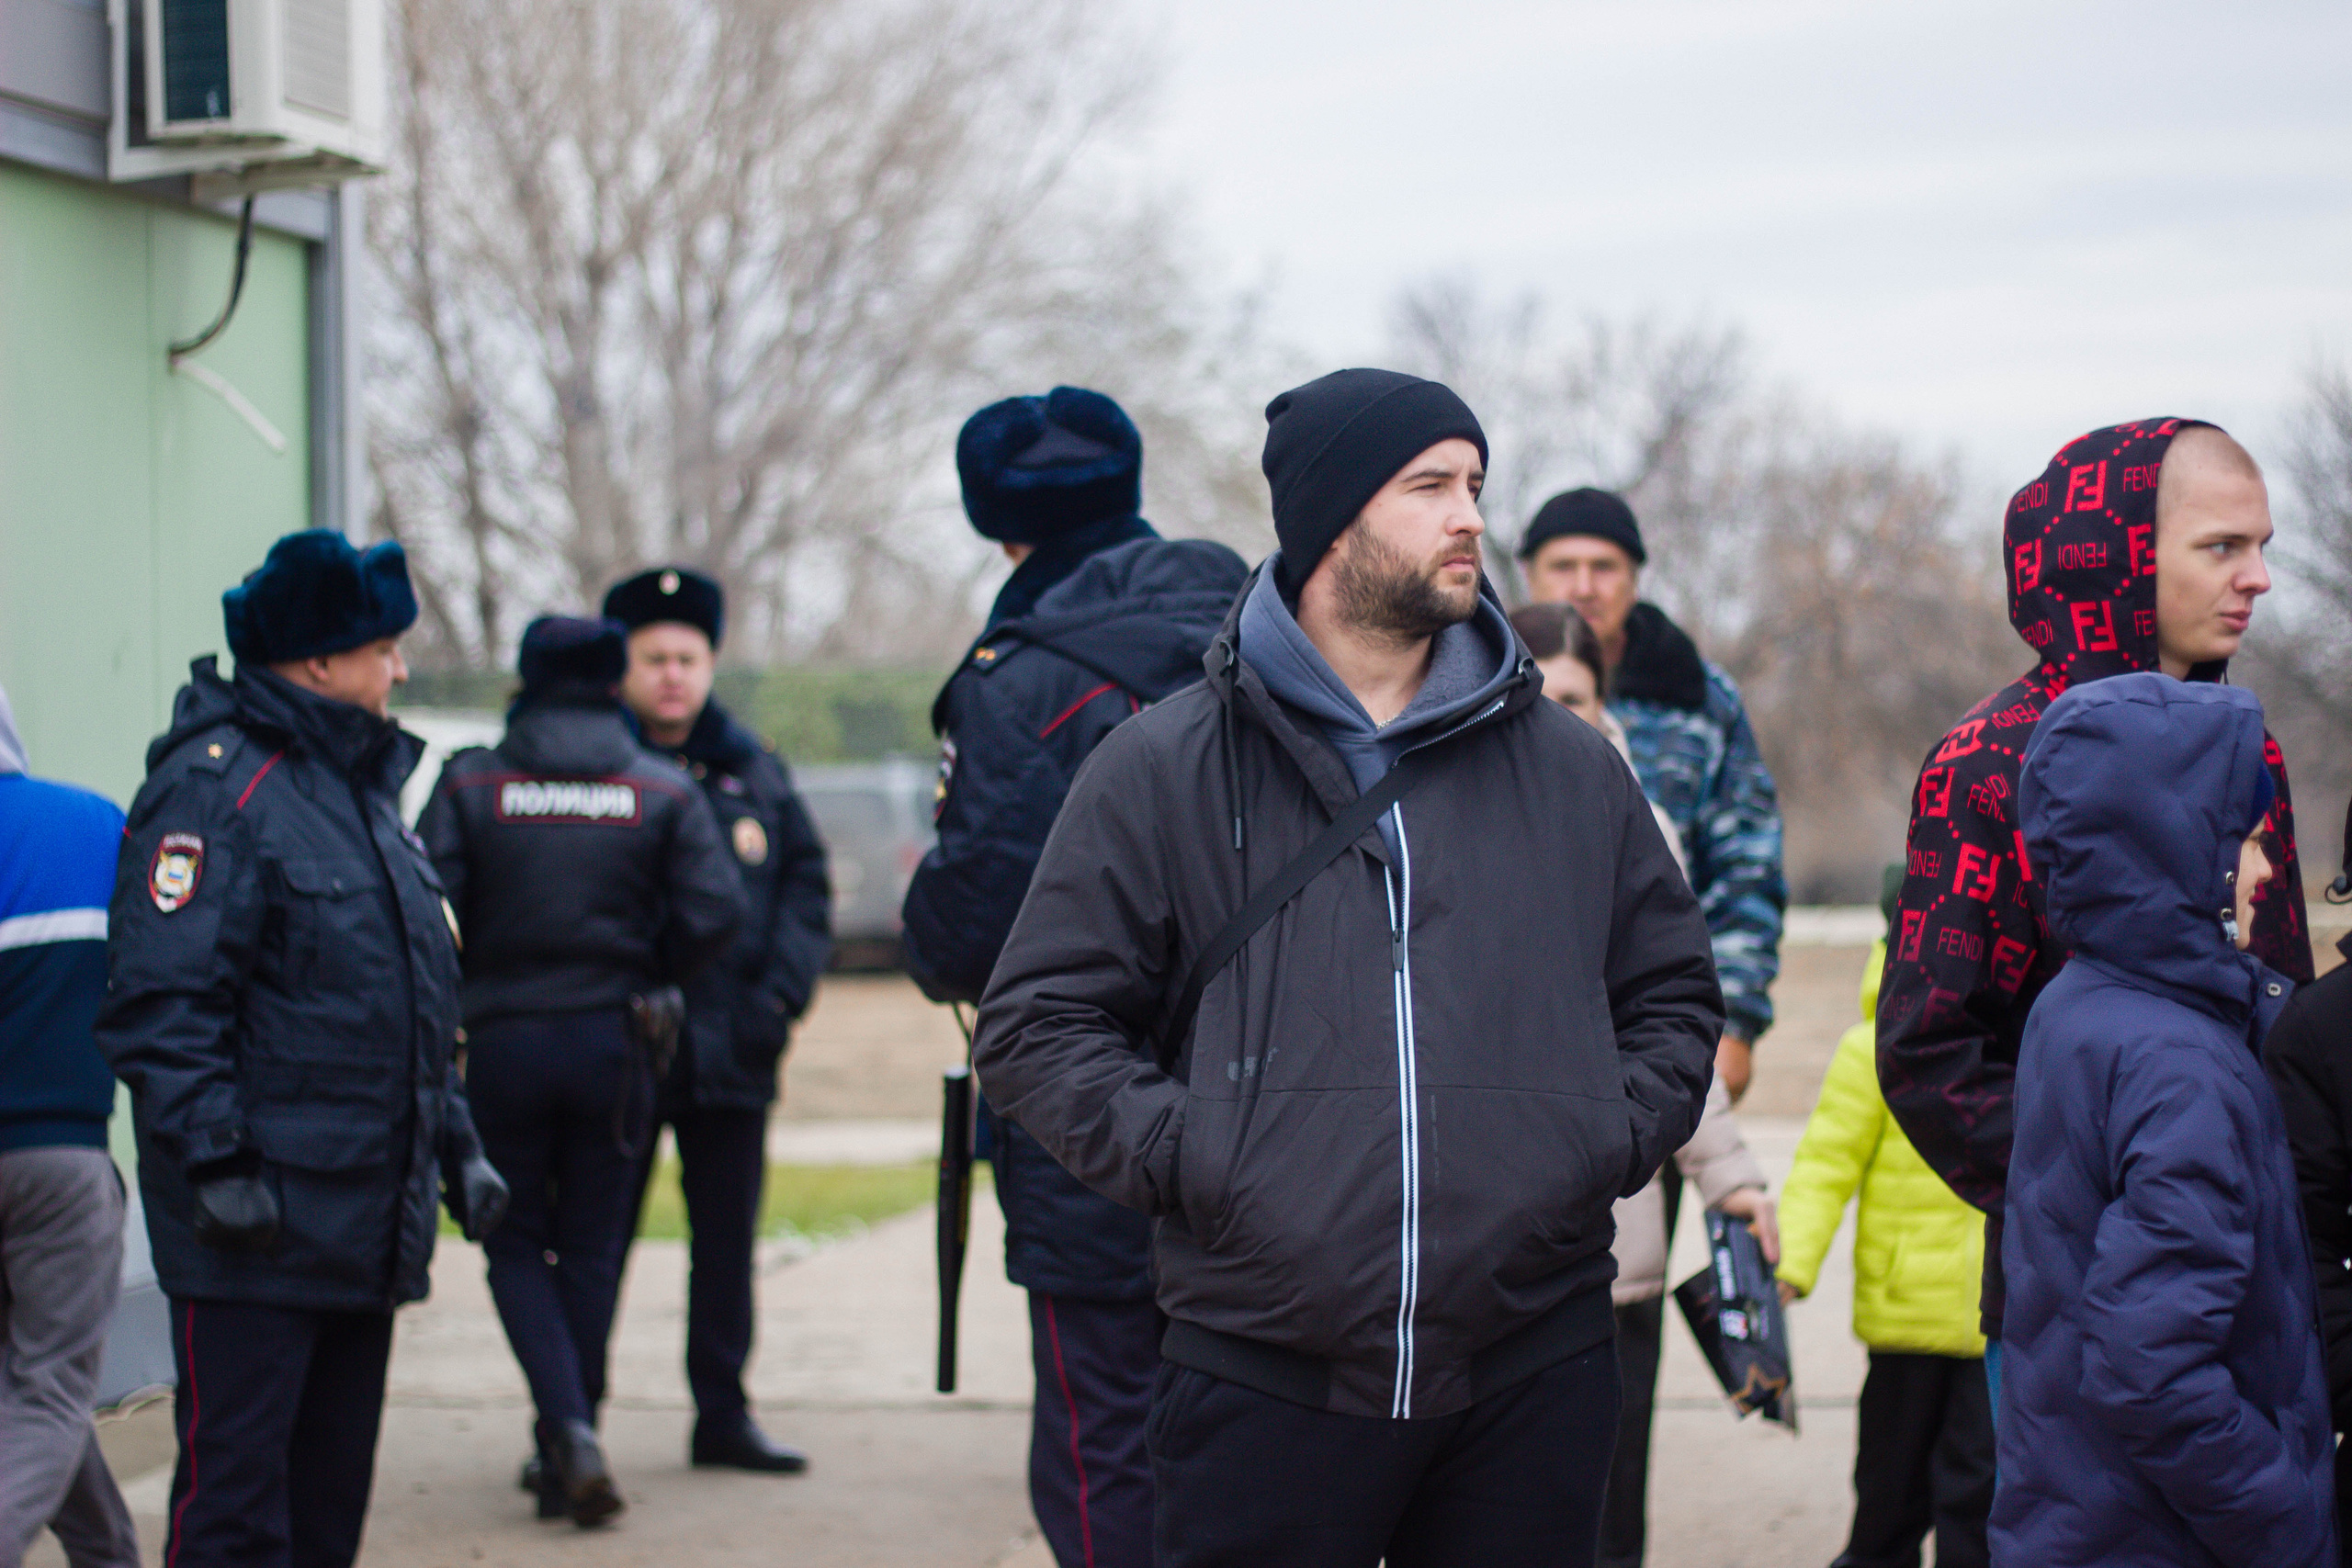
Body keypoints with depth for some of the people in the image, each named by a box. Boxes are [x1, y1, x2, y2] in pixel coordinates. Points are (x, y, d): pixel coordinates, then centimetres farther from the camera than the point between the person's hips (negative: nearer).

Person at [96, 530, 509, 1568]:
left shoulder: (365, 785, 19)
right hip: (259, 1224, -9)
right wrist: (214, 1162, -23)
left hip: (367, 1225, 9)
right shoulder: (214, 787, -12)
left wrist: (455, 1146, 21)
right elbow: (162, 1000, -18)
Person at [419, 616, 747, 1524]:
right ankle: (568, 1462, 15)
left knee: (516, 1244, 10)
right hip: (614, 1041, 1)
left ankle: (567, 1426, -12)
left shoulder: (470, 783, -2)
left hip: (502, 1039, -1)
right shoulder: (663, 792, 0)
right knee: (591, 1249, 12)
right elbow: (714, 912, -8)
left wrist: (464, 985, 7)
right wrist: (647, 977, 9)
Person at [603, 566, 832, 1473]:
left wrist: (782, 991, -2)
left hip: (731, 1053, 4)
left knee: (728, 1237, 9)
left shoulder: (754, 774, 11)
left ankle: (723, 1414, 18)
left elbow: (806, 884, 12)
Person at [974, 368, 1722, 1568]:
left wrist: (1613, 1141, 4)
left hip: (1534, 1379, 3)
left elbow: (1672, 995, 21)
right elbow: (1037, 1026, 4)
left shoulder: (1570, 770, 12)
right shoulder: (1163, 770, 3)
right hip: (1263, 1384, -2)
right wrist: (1186, 1157, -9)